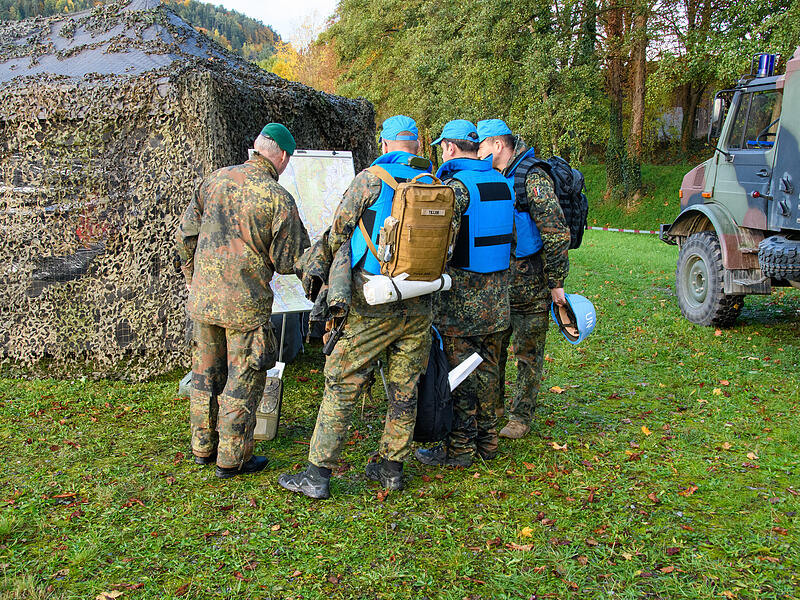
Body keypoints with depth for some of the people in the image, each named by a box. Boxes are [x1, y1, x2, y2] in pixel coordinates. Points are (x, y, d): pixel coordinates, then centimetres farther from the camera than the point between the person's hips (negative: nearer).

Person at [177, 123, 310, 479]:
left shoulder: (215, 180, 4)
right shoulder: (279, 198, -13)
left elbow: (186, 235, 9)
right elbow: (287, 262, -9)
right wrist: (303, 242, 11)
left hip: (203, 298, 6)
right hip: (246, 302, -6)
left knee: (206, 372, 17)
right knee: (244, 379, 6)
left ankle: (203, 447, 30)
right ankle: (232, 458, 14)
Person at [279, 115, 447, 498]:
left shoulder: (370, 179, -7)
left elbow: (338, 234, 0)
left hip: (371, 304, -4)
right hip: (418, 306, 5)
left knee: (342, 385, 2)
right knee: (404, 388, 13)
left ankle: (318, 474, 7)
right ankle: (391, 468, 23)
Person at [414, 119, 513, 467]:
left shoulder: (456, 185, -15)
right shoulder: (502, 184, 9)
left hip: (461, 302, -7)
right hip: (495, 301, 7)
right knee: (486, 369, 16)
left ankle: (459, 448, 11)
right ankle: (486, 439, 27)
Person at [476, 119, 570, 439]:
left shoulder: (533, 179, -16)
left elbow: (557, 233, -18)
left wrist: (556, 283, -17)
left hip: (531, 284, -7)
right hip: (498, 281, 8)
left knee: (528, 353, 5)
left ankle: (521, 417, 17)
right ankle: (493, 406, 30)